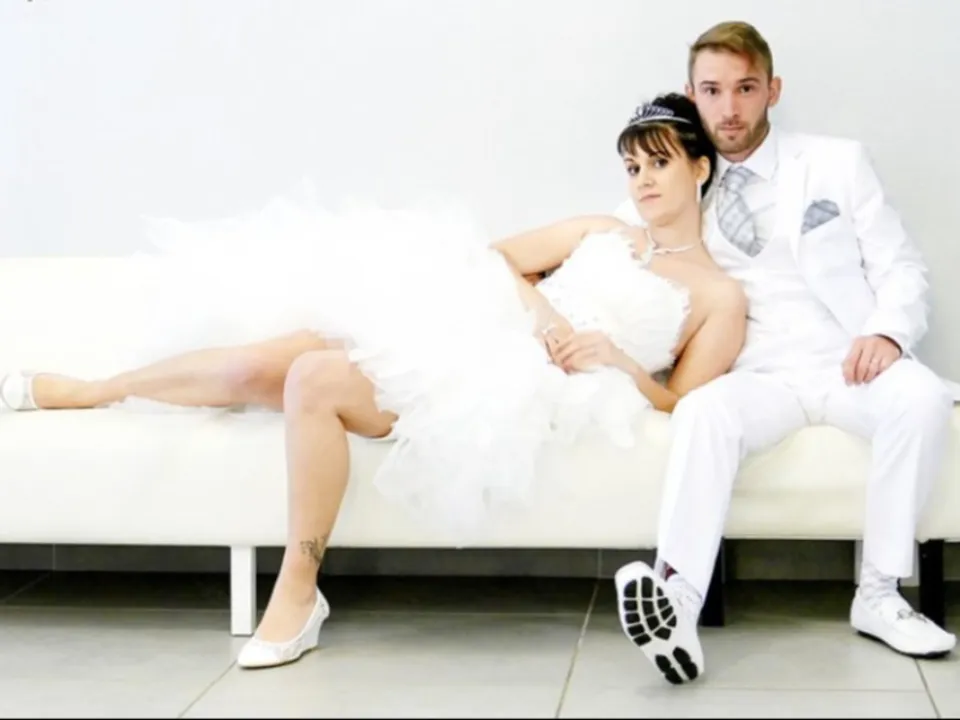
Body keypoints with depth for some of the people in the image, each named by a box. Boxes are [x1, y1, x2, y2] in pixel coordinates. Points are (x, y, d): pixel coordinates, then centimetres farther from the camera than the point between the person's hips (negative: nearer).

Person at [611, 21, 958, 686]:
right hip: (759, 378, 0)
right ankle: (677, 604, -47)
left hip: (851, 365, 0)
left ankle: (880, 594, -23)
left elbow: (900, 267, 10)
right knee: (706, 407, -34)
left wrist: (887, 331, -12)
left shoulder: (838, 163, 13)